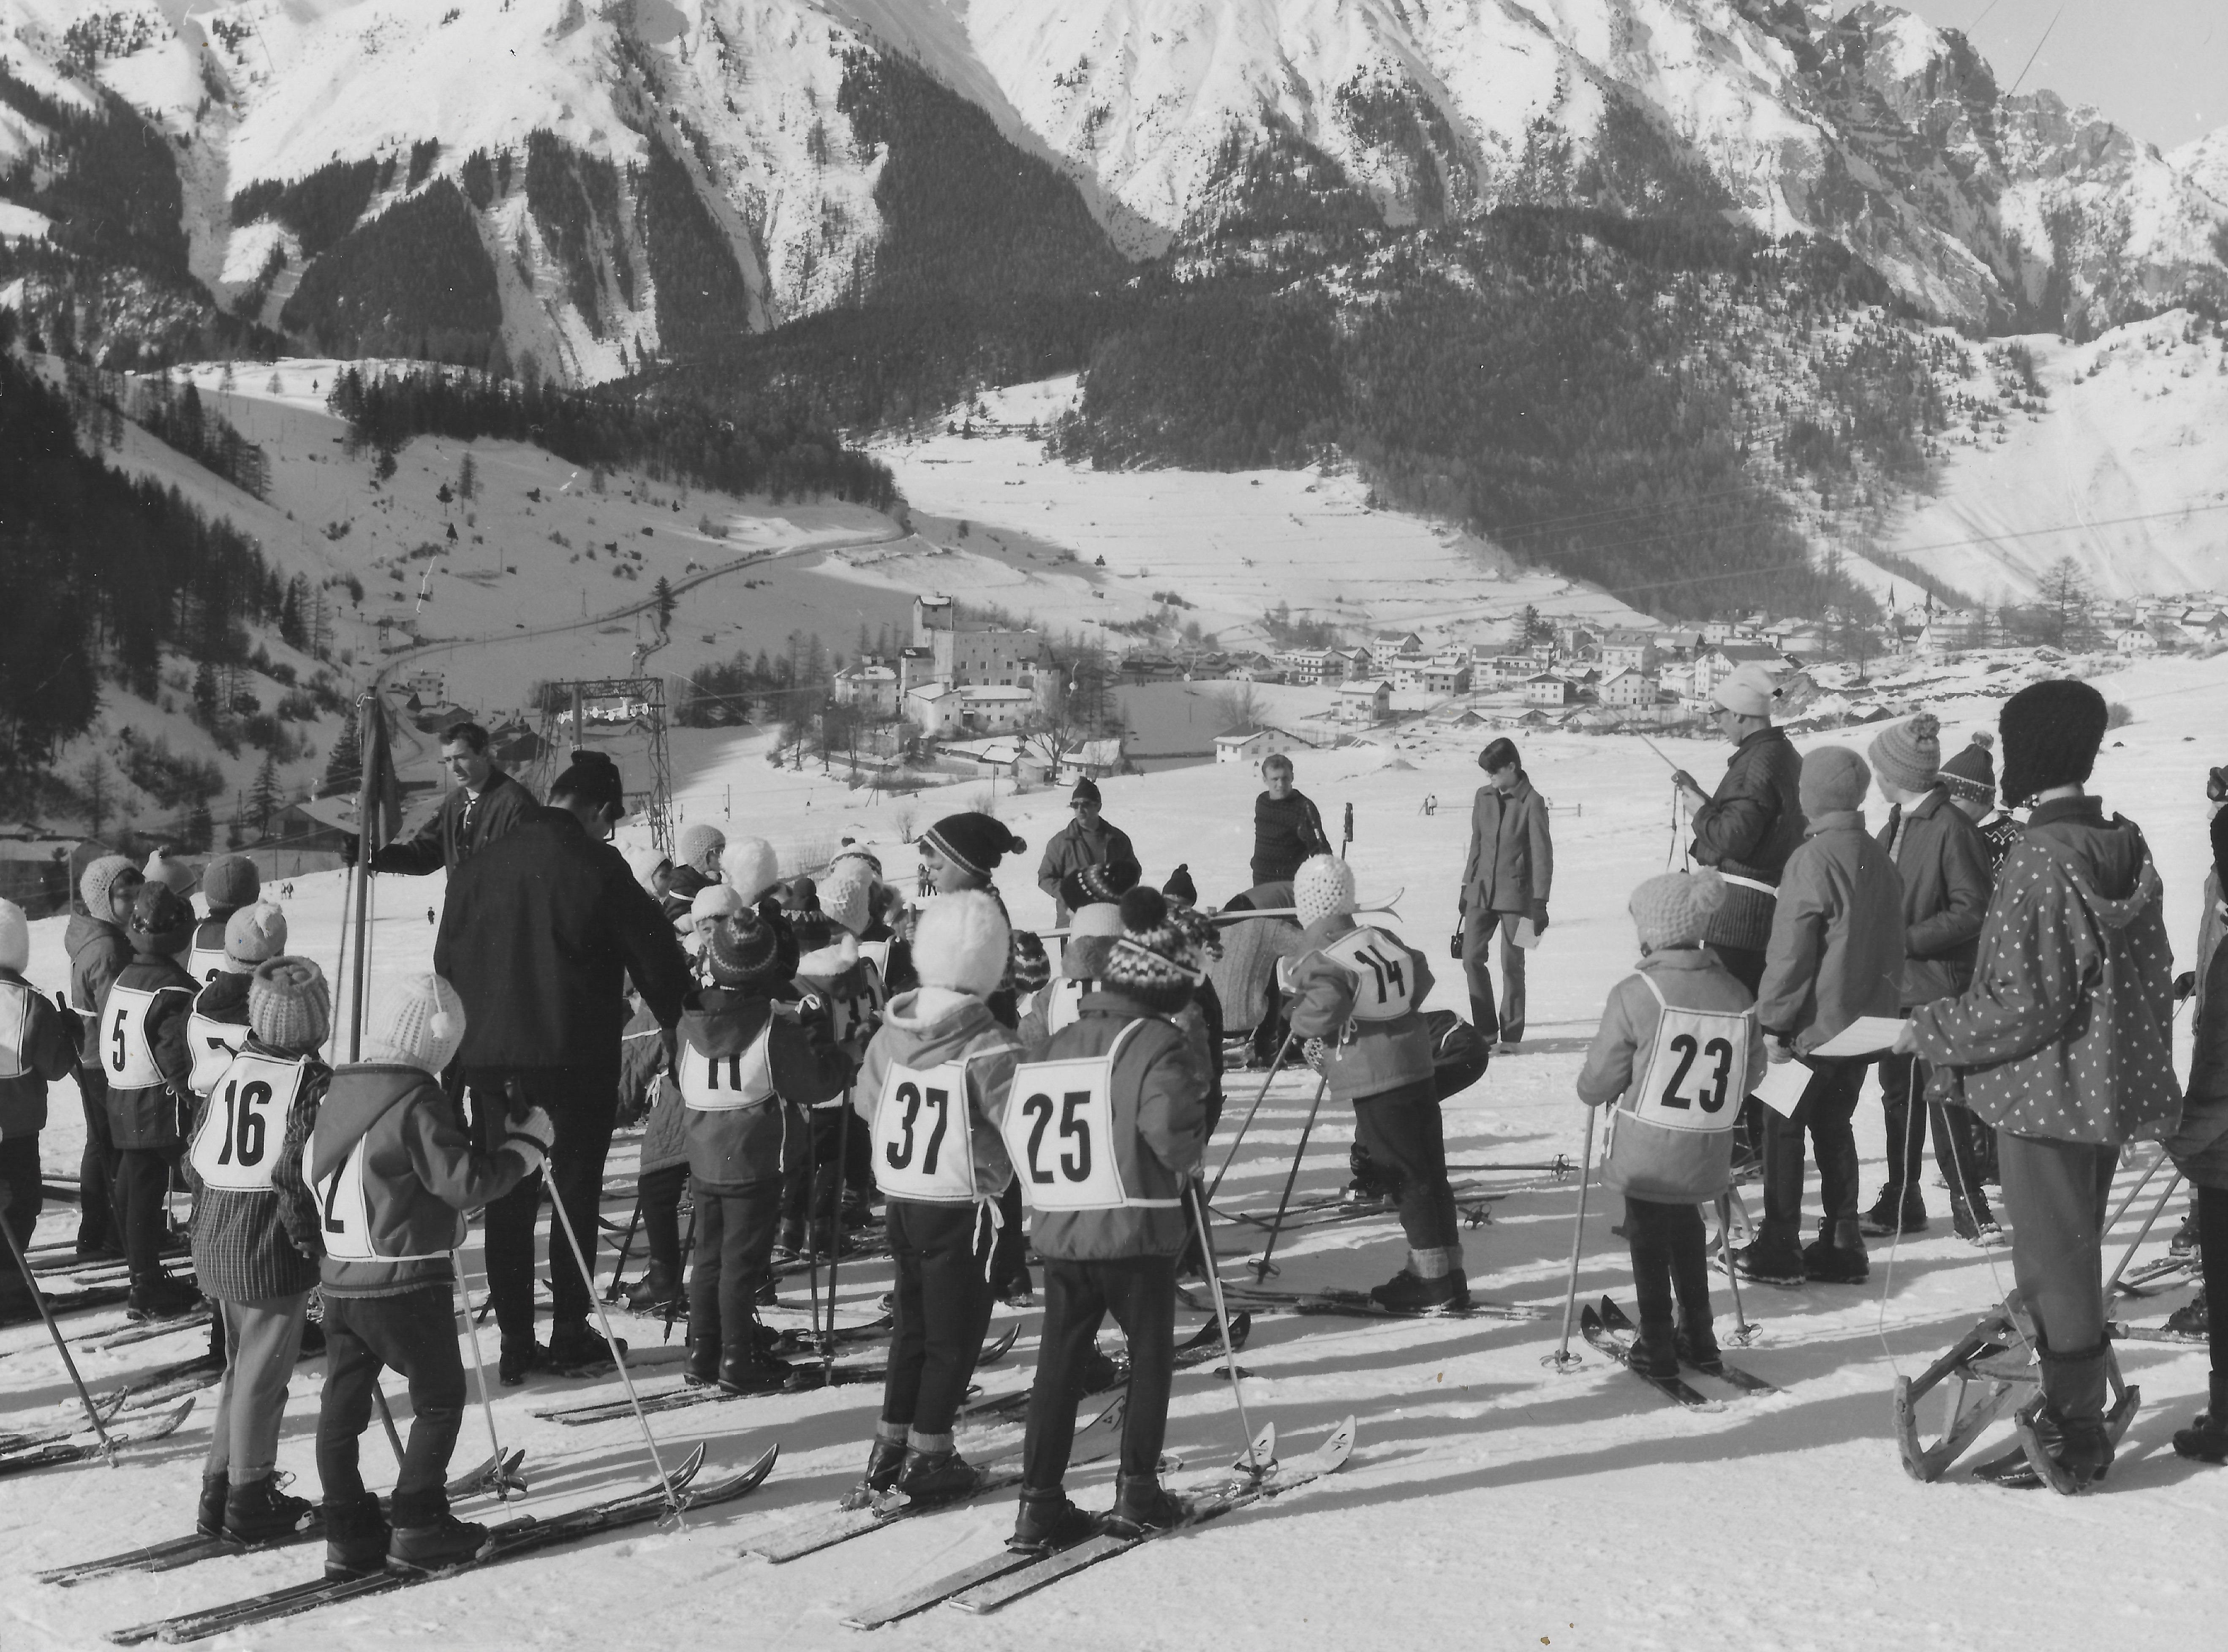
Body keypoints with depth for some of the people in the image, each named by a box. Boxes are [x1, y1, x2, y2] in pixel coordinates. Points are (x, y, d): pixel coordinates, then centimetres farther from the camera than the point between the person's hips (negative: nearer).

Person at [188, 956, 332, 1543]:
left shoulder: (230, 1072, 5)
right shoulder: (314, 1081, -13)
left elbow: (195, 1160, 10)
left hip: (216, 1246, 7)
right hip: (274, 1254, -7)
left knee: (240, 1367, 19)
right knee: (262, 1375, 3)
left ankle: (219, 1494, 25)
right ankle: (250, 1504, 12)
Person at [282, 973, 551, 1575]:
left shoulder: (335, 1093, 8)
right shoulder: (417, 1102, -16)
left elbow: (297, 1171, 15)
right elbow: (466, 1182, -19)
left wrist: (313, 1239, 27)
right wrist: (526, 1145, -7)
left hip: (339, 1280, 7)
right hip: (406, 1285, -7)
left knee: (342, 1406, 12)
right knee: (440, 1399, 7)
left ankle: (349, 1534, 16)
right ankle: (417, 1528, 7)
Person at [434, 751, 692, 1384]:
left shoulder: (475, 868, 6)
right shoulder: (598, 868, -9)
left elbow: (446, 966, 11)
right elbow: (655, 958, -5)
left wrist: (462, 1046, 18)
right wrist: (684, 1022, 9)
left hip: (489, 1057, 4)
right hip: (576, 1057, -4)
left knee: (506, 1200, 10)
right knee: (575, 1195, 7)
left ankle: (515, 1342, 12)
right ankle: (571, 1335, 11)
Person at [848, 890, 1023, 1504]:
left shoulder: (891, 1032, -3)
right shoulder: (989, 1049, -20)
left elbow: (867, 1102, 9)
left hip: (900, 1201, 6)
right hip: (965, 1209, -6)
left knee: (913, 1325, 20)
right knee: (955, 1337, 8)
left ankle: (889, 1449, 25)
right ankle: (927, 1458, 13)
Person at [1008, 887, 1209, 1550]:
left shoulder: (1062, 1041, 8)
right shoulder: (1159, 1046, -12)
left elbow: (1023, 1127, 8)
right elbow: (1173, 1139, -21)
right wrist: (1188, 1158, 0)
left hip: (1059, 1228, 5)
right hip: (1137, 1232, -5)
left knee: (1059, 1363, 10)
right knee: (1150, 1357, 11)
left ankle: (1040, 1500, 9)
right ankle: (1137, 1492, 12)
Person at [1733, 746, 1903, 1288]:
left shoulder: (1812, 860, -17)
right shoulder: (1880, 861, 7)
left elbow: (1790, 951, -18)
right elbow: (1891, 945, 15)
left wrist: (1775, 1021, -12)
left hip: (1815, 1025, -7)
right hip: (1866, 1021, 7)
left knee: (1784, 1127, 5)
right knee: (1834, 1126, 16)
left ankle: (1779, 1248, 8)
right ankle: (1842, 1246, 17)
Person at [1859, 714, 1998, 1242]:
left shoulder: (1949, 828, -17)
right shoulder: (1896, 827, 10)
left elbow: (1973, 910, -18)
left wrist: (1907, 939, -20)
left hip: (1936, 984, -9)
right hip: (1895, 982, 9)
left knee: (1939, 1095, -4)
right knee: (1899, 1090, 14)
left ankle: (1969, 1203, 7)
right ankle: (1901, 1201, 23)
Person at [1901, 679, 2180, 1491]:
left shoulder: (2041, 861, -22)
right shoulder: (2126, 846, 3)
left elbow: (2028, 1006, -22)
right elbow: (2153, 970, 11)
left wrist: (1932, 1030, -11)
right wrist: (2144, 1067, 21)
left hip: (2045, 1093, -8)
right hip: (2114, 1087, 8)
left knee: (2054, 1263, 3)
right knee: (2074, 1253, 20)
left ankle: (2076, 1436, 12)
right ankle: (2074, 1402, 31)